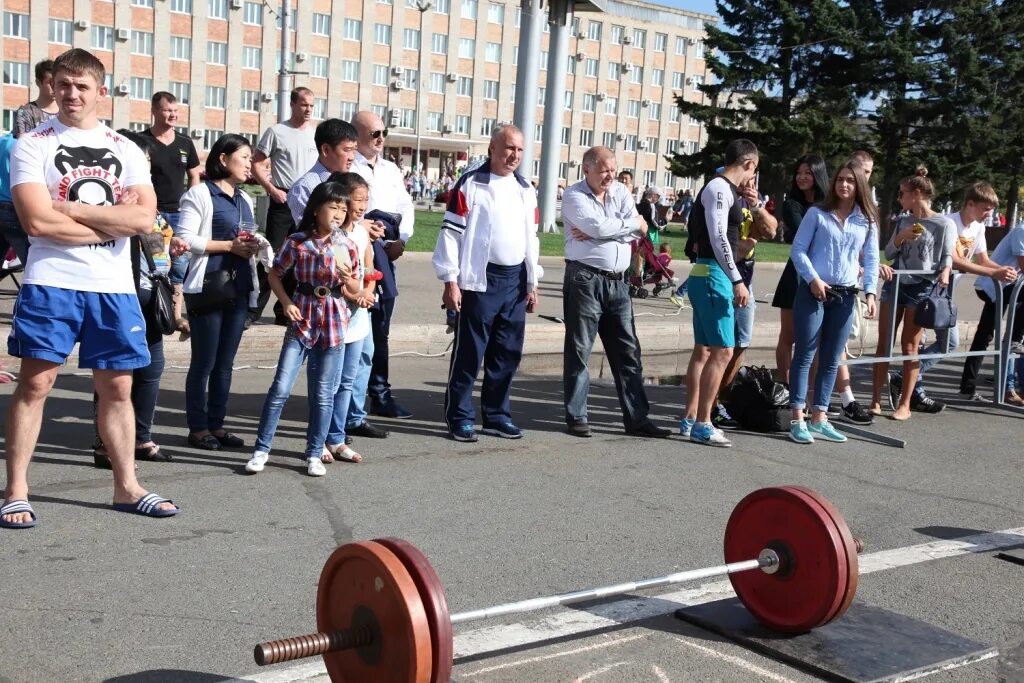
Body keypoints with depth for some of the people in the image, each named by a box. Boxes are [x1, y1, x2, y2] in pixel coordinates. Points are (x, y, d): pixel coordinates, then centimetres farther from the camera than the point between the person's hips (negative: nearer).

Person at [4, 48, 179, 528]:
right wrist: (111, 223, -7)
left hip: (115, 286, 3)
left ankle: (126, 487, 19)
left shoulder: (126, 150, 11)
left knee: (117, 387, 9)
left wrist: (73, 208, -10)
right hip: (51, 283, -3)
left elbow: (144, 219, -5)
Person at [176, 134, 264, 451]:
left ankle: (216, 425, 19)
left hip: (239, 287, 7)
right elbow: (185, 238, -14)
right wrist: (230, 246, -14)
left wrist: (255, 244, 4)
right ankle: (198, 428, 9)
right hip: (209, 286, -7)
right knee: (204, 362, 0)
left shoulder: (245, 199, 18)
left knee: (225, 363, 11)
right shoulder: (201, 194, -5)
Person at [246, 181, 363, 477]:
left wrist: (347, 278, -15)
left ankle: (314, 454, 17)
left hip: (333, 323, 1)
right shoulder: (297, 242, -3)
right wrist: (286, 302, -5)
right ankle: (261, 449, 9)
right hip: (302, 319, -1)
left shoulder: (346, 245, 1)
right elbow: (274, 274, 9)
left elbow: (355, 291, 7)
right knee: (280, 388, -3)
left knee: (323, 394, 6)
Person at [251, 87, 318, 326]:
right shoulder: (276, 132, -2)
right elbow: (257, 164, -2)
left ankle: (285, 310, 18)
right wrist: (272, 189, -13)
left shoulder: (317, 135, 10)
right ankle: (253, 308, -2)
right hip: (283, 201, -4)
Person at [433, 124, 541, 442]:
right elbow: (451, 233, -6)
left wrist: (532, 284, 16)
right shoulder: (470, 184, -4)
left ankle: (497, 415, 20)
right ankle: (460, 417, 7)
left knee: (508, 353, 9)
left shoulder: (525, 189, 15)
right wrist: (450, 281, -11)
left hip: (515, 281, 6)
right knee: (469, 352, -3)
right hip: (480, 279, -6)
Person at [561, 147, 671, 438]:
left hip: (617, 281, 5)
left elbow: (638, 233, -2)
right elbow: (599, 227, -18)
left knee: (628, 351, 6)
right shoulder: (573, 196, -3)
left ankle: (637, 417, 12)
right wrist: (633, 223, -5)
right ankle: (576, 417, 9)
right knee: (579, 351, 1)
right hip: (585, 279, -5)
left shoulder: (621, 192, 11)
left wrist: (601, 231, -13)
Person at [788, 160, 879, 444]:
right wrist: (813, 278, -15)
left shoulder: (867, 221, 8)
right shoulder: (817, 214, 0)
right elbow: (798, 249, -2)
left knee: (831, 360, 8)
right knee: (805, 355, -2)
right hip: (813, 291, -3)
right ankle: (798, 419, 1)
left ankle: (819, 418, 15)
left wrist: (870, 292, -1)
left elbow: (871, 259, 10)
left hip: (845, 296, 4)